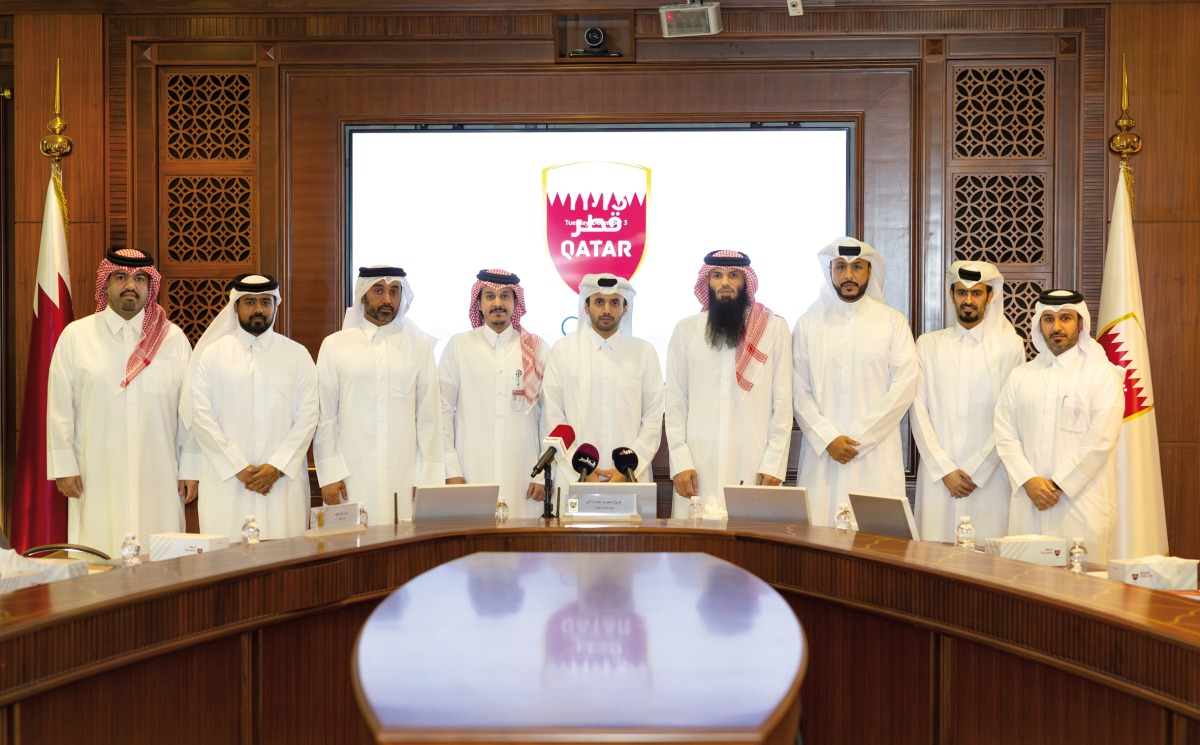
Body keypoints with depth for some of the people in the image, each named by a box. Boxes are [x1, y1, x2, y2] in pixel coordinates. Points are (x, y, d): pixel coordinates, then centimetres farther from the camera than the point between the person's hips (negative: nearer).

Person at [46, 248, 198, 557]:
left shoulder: (173, 338, 7)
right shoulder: (76, 336, 5)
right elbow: (60, 407, 4)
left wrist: (190, 468, 2)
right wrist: (64, 466, 0)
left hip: (157, 478, 1)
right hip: (97, 478, 0)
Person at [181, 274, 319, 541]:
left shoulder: (297, 355, 9)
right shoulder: (212, 354, 7)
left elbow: (308, 416, 3)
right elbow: (198, 415, -1)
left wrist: (277, 467, -8)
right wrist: (239, 467, -7)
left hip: (284, 481, 1)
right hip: (226, 479, -1)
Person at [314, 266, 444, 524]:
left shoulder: (419, 346, 9)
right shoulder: (335, 345, 7)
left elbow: (429, 417, 6)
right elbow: (324, 417, 5)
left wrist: (428, 480, 0)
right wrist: (329, 475, -2)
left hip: (406, 481, 1)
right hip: (352, 481, -1)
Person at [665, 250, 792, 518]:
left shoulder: (774, 329, 4)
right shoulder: (686, 330, 8)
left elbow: (783, 402, 2)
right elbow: (675, 403, 6)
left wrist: (774, 463, -4)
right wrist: (680, 462, -2)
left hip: (754, 465, -1)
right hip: (699, 465, 1)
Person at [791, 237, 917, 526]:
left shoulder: (893, 322, 6)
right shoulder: (809, 323, 9)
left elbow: (904, 388, -1)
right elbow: (799, 391, 4)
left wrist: (858, 439, -7)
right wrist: (828, 439, -9)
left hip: (876, 453, -1)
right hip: (822, 454, 1)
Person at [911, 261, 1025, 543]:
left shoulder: (1009, 345, 5)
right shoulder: (928, 344, 11)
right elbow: (919, 411, 5)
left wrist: (976, 471, -7)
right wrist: (945, 470, -5)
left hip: (989, 477, -1)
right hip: (937, 476, 2)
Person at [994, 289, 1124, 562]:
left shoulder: (1103, 375, 3)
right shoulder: (1020, 377, 14)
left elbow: (1101, 440, -6)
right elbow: (1005, 435, 7)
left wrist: (1058, 485, -10)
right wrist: (1029, 481, -8)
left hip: (1081, 502, -3)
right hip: (1028, 501, 3)